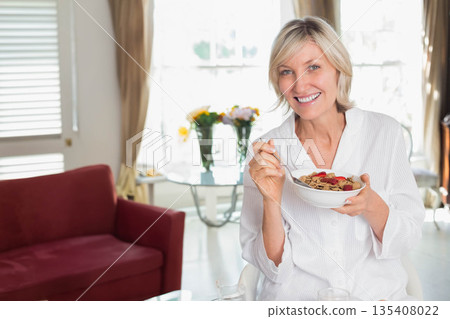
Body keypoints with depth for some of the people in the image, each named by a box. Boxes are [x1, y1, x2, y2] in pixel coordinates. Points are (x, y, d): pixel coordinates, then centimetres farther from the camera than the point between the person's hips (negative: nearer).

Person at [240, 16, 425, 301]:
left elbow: (410, 237, 1)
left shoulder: (385, 133, -2)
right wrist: (271, 201, -20)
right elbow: (274, 268, -3)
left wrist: (370, 205, -18)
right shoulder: (264, 153, -4)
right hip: (296, 301, -2)